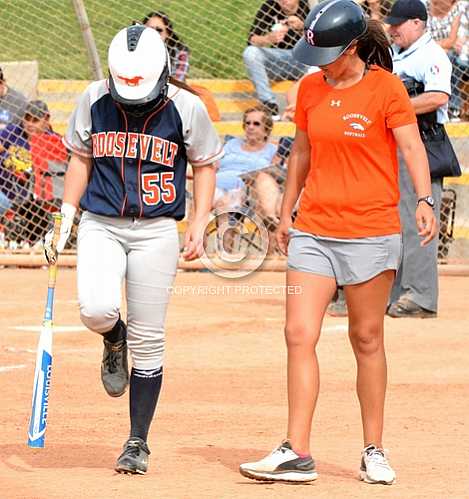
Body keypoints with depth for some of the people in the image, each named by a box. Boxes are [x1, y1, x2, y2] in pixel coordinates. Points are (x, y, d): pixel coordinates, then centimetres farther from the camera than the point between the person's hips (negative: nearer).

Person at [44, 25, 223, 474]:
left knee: (147, 340, -1)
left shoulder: (186, 108, -7)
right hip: (100, 226, 1)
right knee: (96, 309, -24)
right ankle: (113, 339, 15)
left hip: (156, 231, -1)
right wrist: (66, 217, 5)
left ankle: (138, 442, 12)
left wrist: (199, 225, -3)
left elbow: (204, 165, 6)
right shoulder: (94, 100, -2)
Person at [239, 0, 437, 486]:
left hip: (372, 232, -4)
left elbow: (412, 147, -14)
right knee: (299, 334, -6)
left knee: (367, 339, 4)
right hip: (313, 231, 4)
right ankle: (296, 454, -6)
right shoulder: (310, 88, 8)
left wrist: (423, 200, -29)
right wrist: (286, 212, 22)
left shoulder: (385, 88, -6)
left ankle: (373, 453, 16)